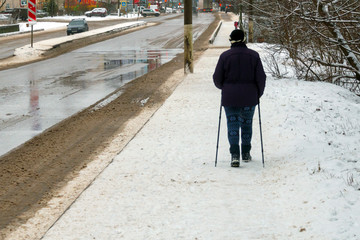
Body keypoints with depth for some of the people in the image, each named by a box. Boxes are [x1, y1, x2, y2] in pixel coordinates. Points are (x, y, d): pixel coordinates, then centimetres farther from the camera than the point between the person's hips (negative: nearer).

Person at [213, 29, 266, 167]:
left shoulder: (225, 56, -5)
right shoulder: (253, 56, -3)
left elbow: (217, 78, -2)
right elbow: (261, 77, -3)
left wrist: (223, 88, 19)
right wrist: (258, 94, 12)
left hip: (230, 98, -1)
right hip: (249, 98, 1)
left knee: (232, 125, 2)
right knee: (247, 124, 16)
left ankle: (235, 155, -12)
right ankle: (246, 153, 24)